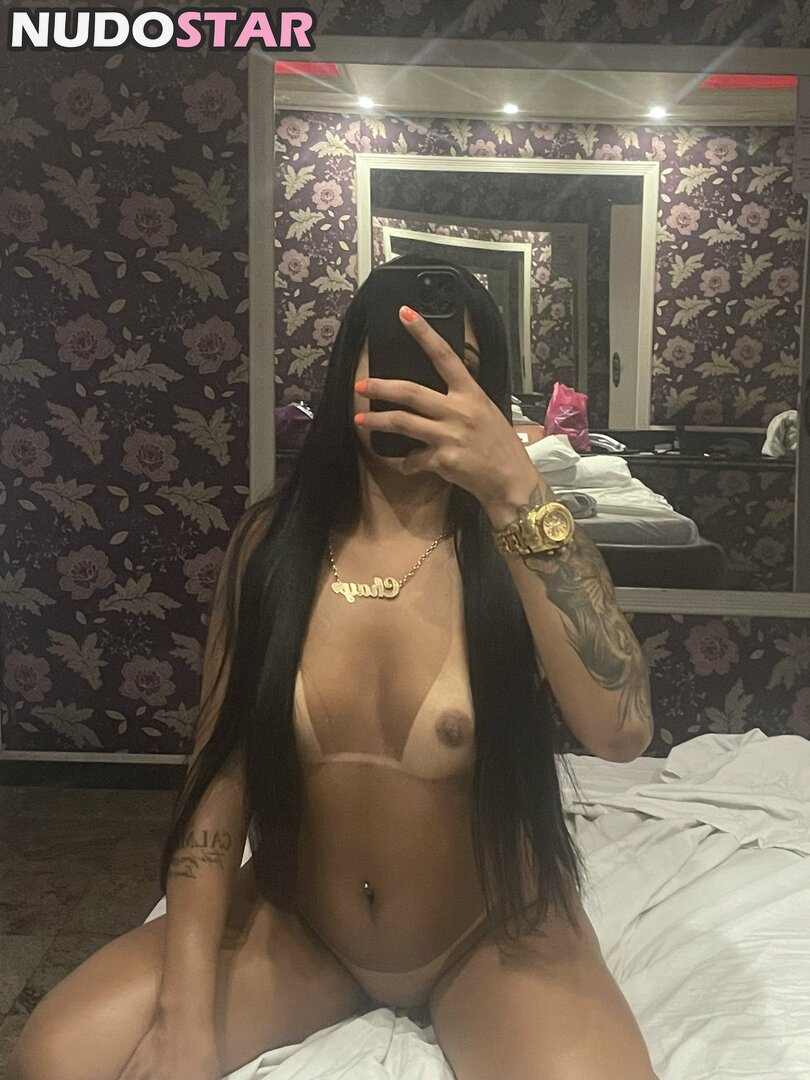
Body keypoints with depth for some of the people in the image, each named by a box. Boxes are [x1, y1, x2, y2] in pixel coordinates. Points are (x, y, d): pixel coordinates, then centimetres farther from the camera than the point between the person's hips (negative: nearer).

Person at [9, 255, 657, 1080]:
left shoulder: (518, 545, -14)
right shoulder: (271, 540, -7)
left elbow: (621, 731, -32)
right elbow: (220, 766, -7)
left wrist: (514, 486, -39)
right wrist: (186, 1011, -14)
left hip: (491, 934, -1)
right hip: (292, 922, 2)